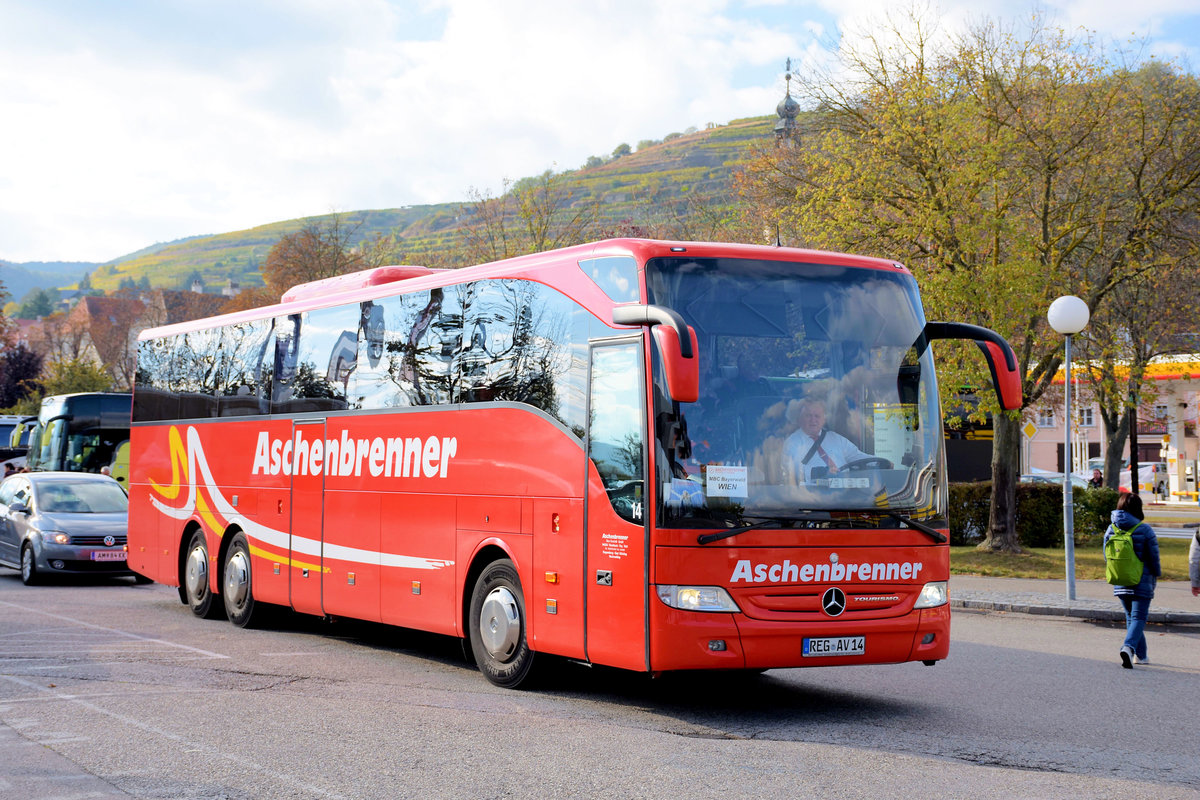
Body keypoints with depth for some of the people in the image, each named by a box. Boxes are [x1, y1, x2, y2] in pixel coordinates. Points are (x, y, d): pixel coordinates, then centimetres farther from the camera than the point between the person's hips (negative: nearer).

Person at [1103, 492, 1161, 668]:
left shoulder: (1111, 529, 0)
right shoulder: (1145, 530, -13)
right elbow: (1154, 558, -8)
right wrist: (1156, 575, 11)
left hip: (1120, 584, 5)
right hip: (1142, 583, -4)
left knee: (1131, 617, 18)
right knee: (1139, 617, -2)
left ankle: (1141, 655, 26)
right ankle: (1129, 646, -26)